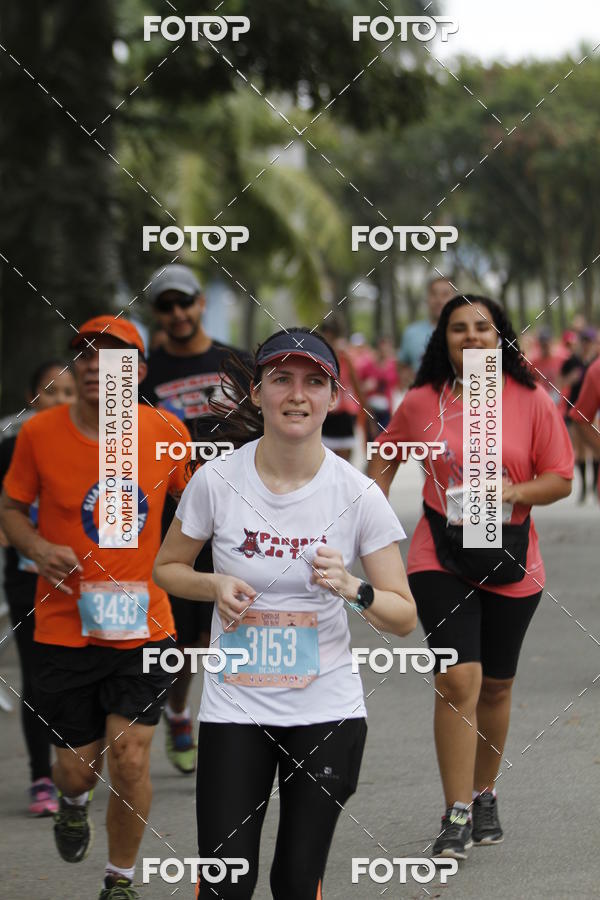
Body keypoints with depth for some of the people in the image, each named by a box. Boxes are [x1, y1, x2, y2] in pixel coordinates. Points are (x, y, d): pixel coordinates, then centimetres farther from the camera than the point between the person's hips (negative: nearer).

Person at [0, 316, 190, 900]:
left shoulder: (165, 432, -3)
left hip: (142, 626, 0)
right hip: (65, 628, 0)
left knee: (130, 757, -9)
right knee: (77, 766, 5)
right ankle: (72, 800, 45)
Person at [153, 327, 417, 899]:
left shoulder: (358, 494, -7)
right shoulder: (217, 480, -7)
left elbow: (404, 617, -3)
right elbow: (167, 568, 9)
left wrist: (351, 589, -23)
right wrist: (216, 585, -12)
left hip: (327, 710, 0)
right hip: (234, 706, 0)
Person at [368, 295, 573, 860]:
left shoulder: (532, 402, -3)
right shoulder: (421, 403, -1)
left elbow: (560, 479, 1)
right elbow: (385, 462, 15)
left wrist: (515, 491, -17)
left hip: (510, 564, 1)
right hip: (440, 559, -1)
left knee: (495, 686, 13)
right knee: (459, 679, -15)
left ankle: (484, 796, 34)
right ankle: (456, 817, -10)